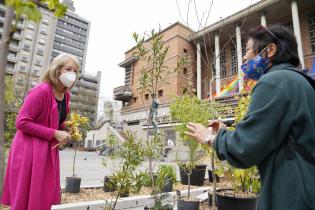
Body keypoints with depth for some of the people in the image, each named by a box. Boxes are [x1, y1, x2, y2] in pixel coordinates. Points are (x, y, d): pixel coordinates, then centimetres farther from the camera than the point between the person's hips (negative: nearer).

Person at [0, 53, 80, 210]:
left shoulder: (66, 95, 6)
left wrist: (63, 133, 3)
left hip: (48, 150, 8)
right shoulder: (41, 91, -18)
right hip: (29, 150, -7)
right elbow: (21, 122, -20)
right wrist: (54, 134, -21)